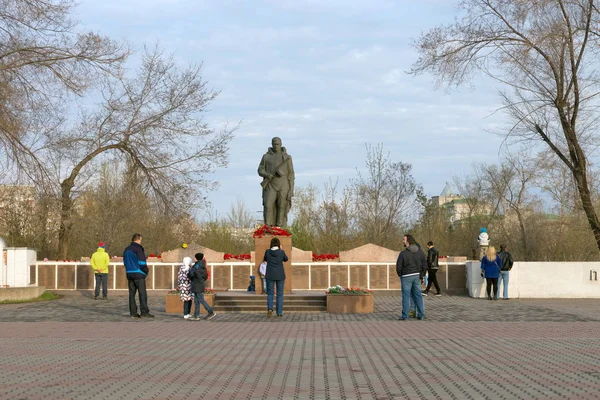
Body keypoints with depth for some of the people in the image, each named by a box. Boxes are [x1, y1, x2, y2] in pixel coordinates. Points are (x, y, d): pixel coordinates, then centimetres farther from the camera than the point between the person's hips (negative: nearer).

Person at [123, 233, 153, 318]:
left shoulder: (126, 249, 14)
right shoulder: (138, 249, -12)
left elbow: (125, 262, 17)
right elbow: (142, 263, -16)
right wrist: (146, 271, -1)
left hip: (129, 273, 8)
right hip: (138, 274, -8)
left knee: (132, 293, 9)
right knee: (142, 293, -5)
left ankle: (133, 312, 8)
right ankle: (144, 312, -8)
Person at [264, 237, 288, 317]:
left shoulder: (267, 251, -7)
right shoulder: (281, 252, -9)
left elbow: (265, 259, 13)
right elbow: (285, 259, 12)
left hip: (270, 275, 0)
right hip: (280, 276, 0)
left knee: (270, 293, 9)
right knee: (280, 294, 9)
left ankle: (270, 308, -15)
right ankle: (279, 312, 7)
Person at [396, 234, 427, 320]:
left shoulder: (403, 253, -15)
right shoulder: (420, 252, 0)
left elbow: (398, 267, -11)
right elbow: (425, 265, 1)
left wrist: (400, 275, 7)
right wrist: (421, 275, 11)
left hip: (406, 277, -5)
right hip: (417, 276, 5)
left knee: (406, 296, 2)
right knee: (418, 295, 11)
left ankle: (405, 316, 5)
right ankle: (421, 315, 12)